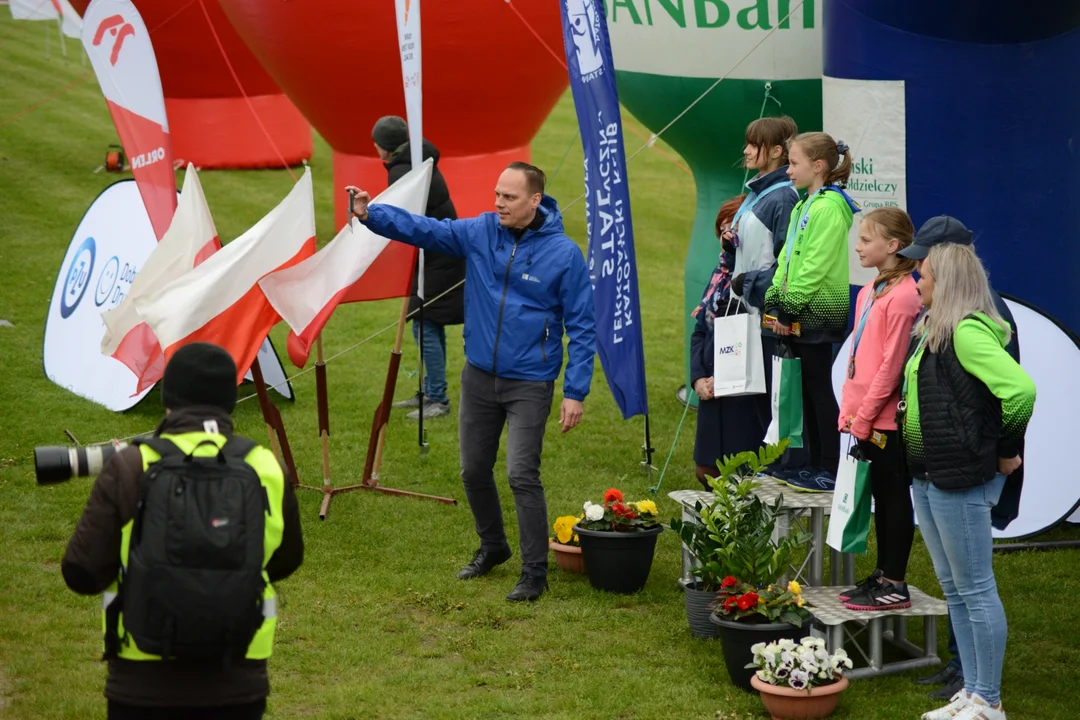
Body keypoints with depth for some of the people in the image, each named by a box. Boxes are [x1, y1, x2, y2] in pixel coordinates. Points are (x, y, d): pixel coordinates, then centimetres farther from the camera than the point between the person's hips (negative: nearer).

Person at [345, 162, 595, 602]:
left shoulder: (564, 254, -13)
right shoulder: (479, 233, -3)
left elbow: (581, 327, -9)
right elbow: (421, 229, -8)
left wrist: (576, 392, -12)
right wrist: (372, 215, -26)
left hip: (529, 383, -5)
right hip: (479, 376, 5)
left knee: (522, 475, -11)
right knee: (473, 470, 14)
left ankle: (534, 572, 2)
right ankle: (492, 547, 37)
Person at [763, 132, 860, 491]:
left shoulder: (830, 207, -15)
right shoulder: (804, 206, 15)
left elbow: (817, 265, -20)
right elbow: (788, 259, 16)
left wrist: (789, 305, -17)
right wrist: (775, 299, 6)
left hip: (820, 315, -9)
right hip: (803, 316, 9)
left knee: (823, 391, -4)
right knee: (810, 391, 14)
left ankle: (834, 470, 1)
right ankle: (816, 463, 21)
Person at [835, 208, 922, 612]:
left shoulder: (903, 297, -17)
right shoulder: (869, 292, 12)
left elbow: (892, 365, -18)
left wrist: (864, 416, -15)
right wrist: (849, 411, 12)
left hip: (888, 418, -9)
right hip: (865, 419, 9)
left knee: (894, 498, 0)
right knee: (880, 497, 16)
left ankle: (895, 586, 6)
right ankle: (883, 576, 25)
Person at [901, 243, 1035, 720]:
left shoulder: (968, 332, -18)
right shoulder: (934, 331, 13)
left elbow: (1021, 390, -29)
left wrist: (1006, 450, -16)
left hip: (962, 480, -10)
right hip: (928, 476, 10)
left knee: (975, 590, -2)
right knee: (954, 589, 15)